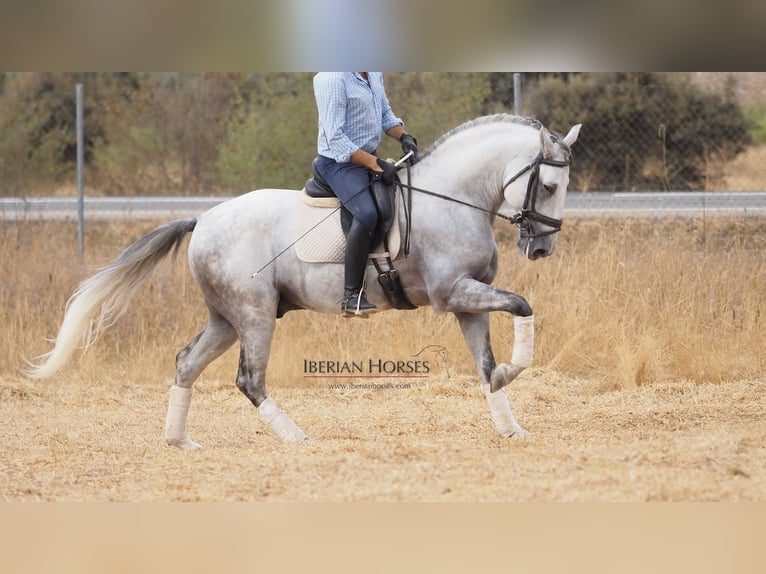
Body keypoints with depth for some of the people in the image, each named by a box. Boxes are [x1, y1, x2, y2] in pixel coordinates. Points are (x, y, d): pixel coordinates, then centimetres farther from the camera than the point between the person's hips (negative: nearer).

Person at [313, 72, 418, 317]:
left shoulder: (374, 75, 9)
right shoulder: (333, 79, -19)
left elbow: (385, 114, 21)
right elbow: (335, 137, -22)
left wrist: (403, 136, -1)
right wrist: (376, 165, -25)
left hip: (371, 158, 10)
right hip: (340, 162, -10)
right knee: (367, 214, -33)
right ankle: (352, 296, -31)